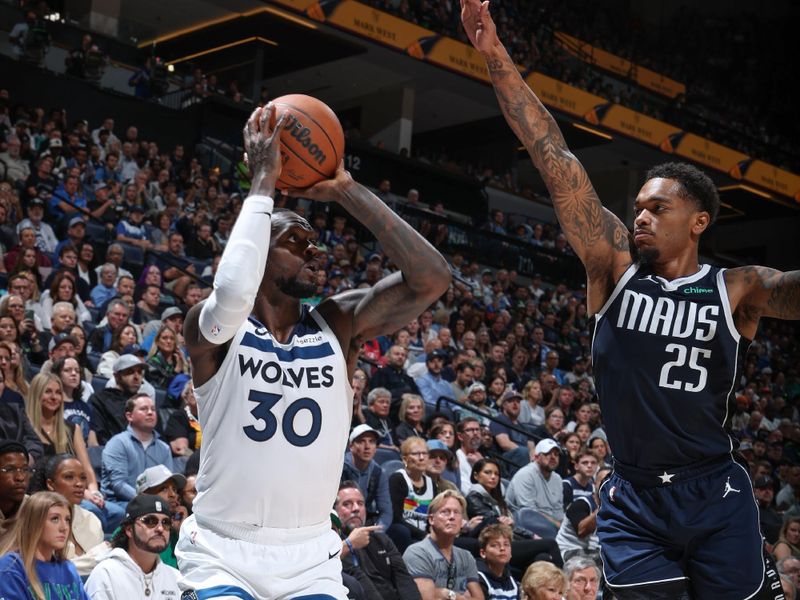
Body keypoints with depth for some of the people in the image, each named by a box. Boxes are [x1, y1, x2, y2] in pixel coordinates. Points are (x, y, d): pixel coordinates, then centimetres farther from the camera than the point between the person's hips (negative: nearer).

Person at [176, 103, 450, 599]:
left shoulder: (338, 324, 1)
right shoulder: (214, 328, -8)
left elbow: (433, 278, -12)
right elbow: (232, 291, -34)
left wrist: (345, 191, -12)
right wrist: (263, 183, -23)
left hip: (311, 555, 3)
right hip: (222, 552, -3)